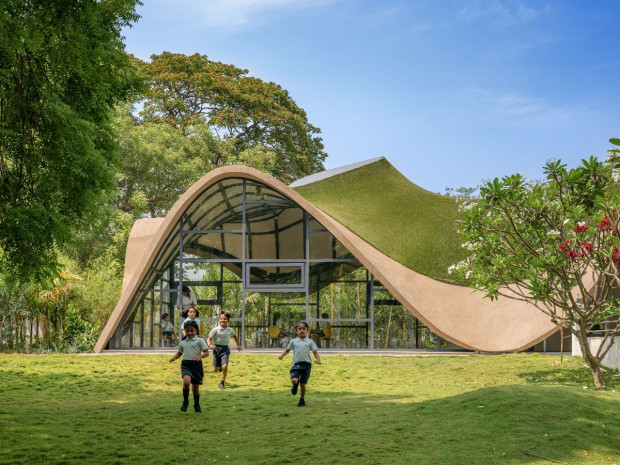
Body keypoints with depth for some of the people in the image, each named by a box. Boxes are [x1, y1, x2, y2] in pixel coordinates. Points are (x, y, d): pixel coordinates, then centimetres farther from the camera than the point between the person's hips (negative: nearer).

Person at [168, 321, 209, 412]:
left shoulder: (199, 341, 0)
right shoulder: (183, 343, 14)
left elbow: (206, 352, -4)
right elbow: (179, 352, 29)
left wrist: (200, 356, -23)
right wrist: (174, 358, 9)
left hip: (196, 364, -2)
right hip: (185, 364, 2)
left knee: (195, 386, 9)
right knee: (186, 381, -26)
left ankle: (197, 405, 30)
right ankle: (185, 401, -7)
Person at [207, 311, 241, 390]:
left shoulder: (230, 330, 3)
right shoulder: (216, 329, -8)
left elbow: (234, 336, 24)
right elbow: (209, 338, -9)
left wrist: (238, 345, 21)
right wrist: (210, 345, -28)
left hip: (225, 349, 1)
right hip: (217, 348, -1)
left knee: (224, 366, -18)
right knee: (215, 369, 7)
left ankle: (222, 383, -3)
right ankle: (220, 366, 45)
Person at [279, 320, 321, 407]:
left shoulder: (310, 341, 6)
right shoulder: (293, 341, 9)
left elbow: (315, 352, 5)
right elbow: (287, 349, 20)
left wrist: (318, 359, -13)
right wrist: (282, 355, 2)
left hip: (306, 364, 0)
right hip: (296, 363, 0)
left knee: (303, 384, 2)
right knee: (294, 380, -21)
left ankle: (302, 400, 23)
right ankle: (295, 385, 18)